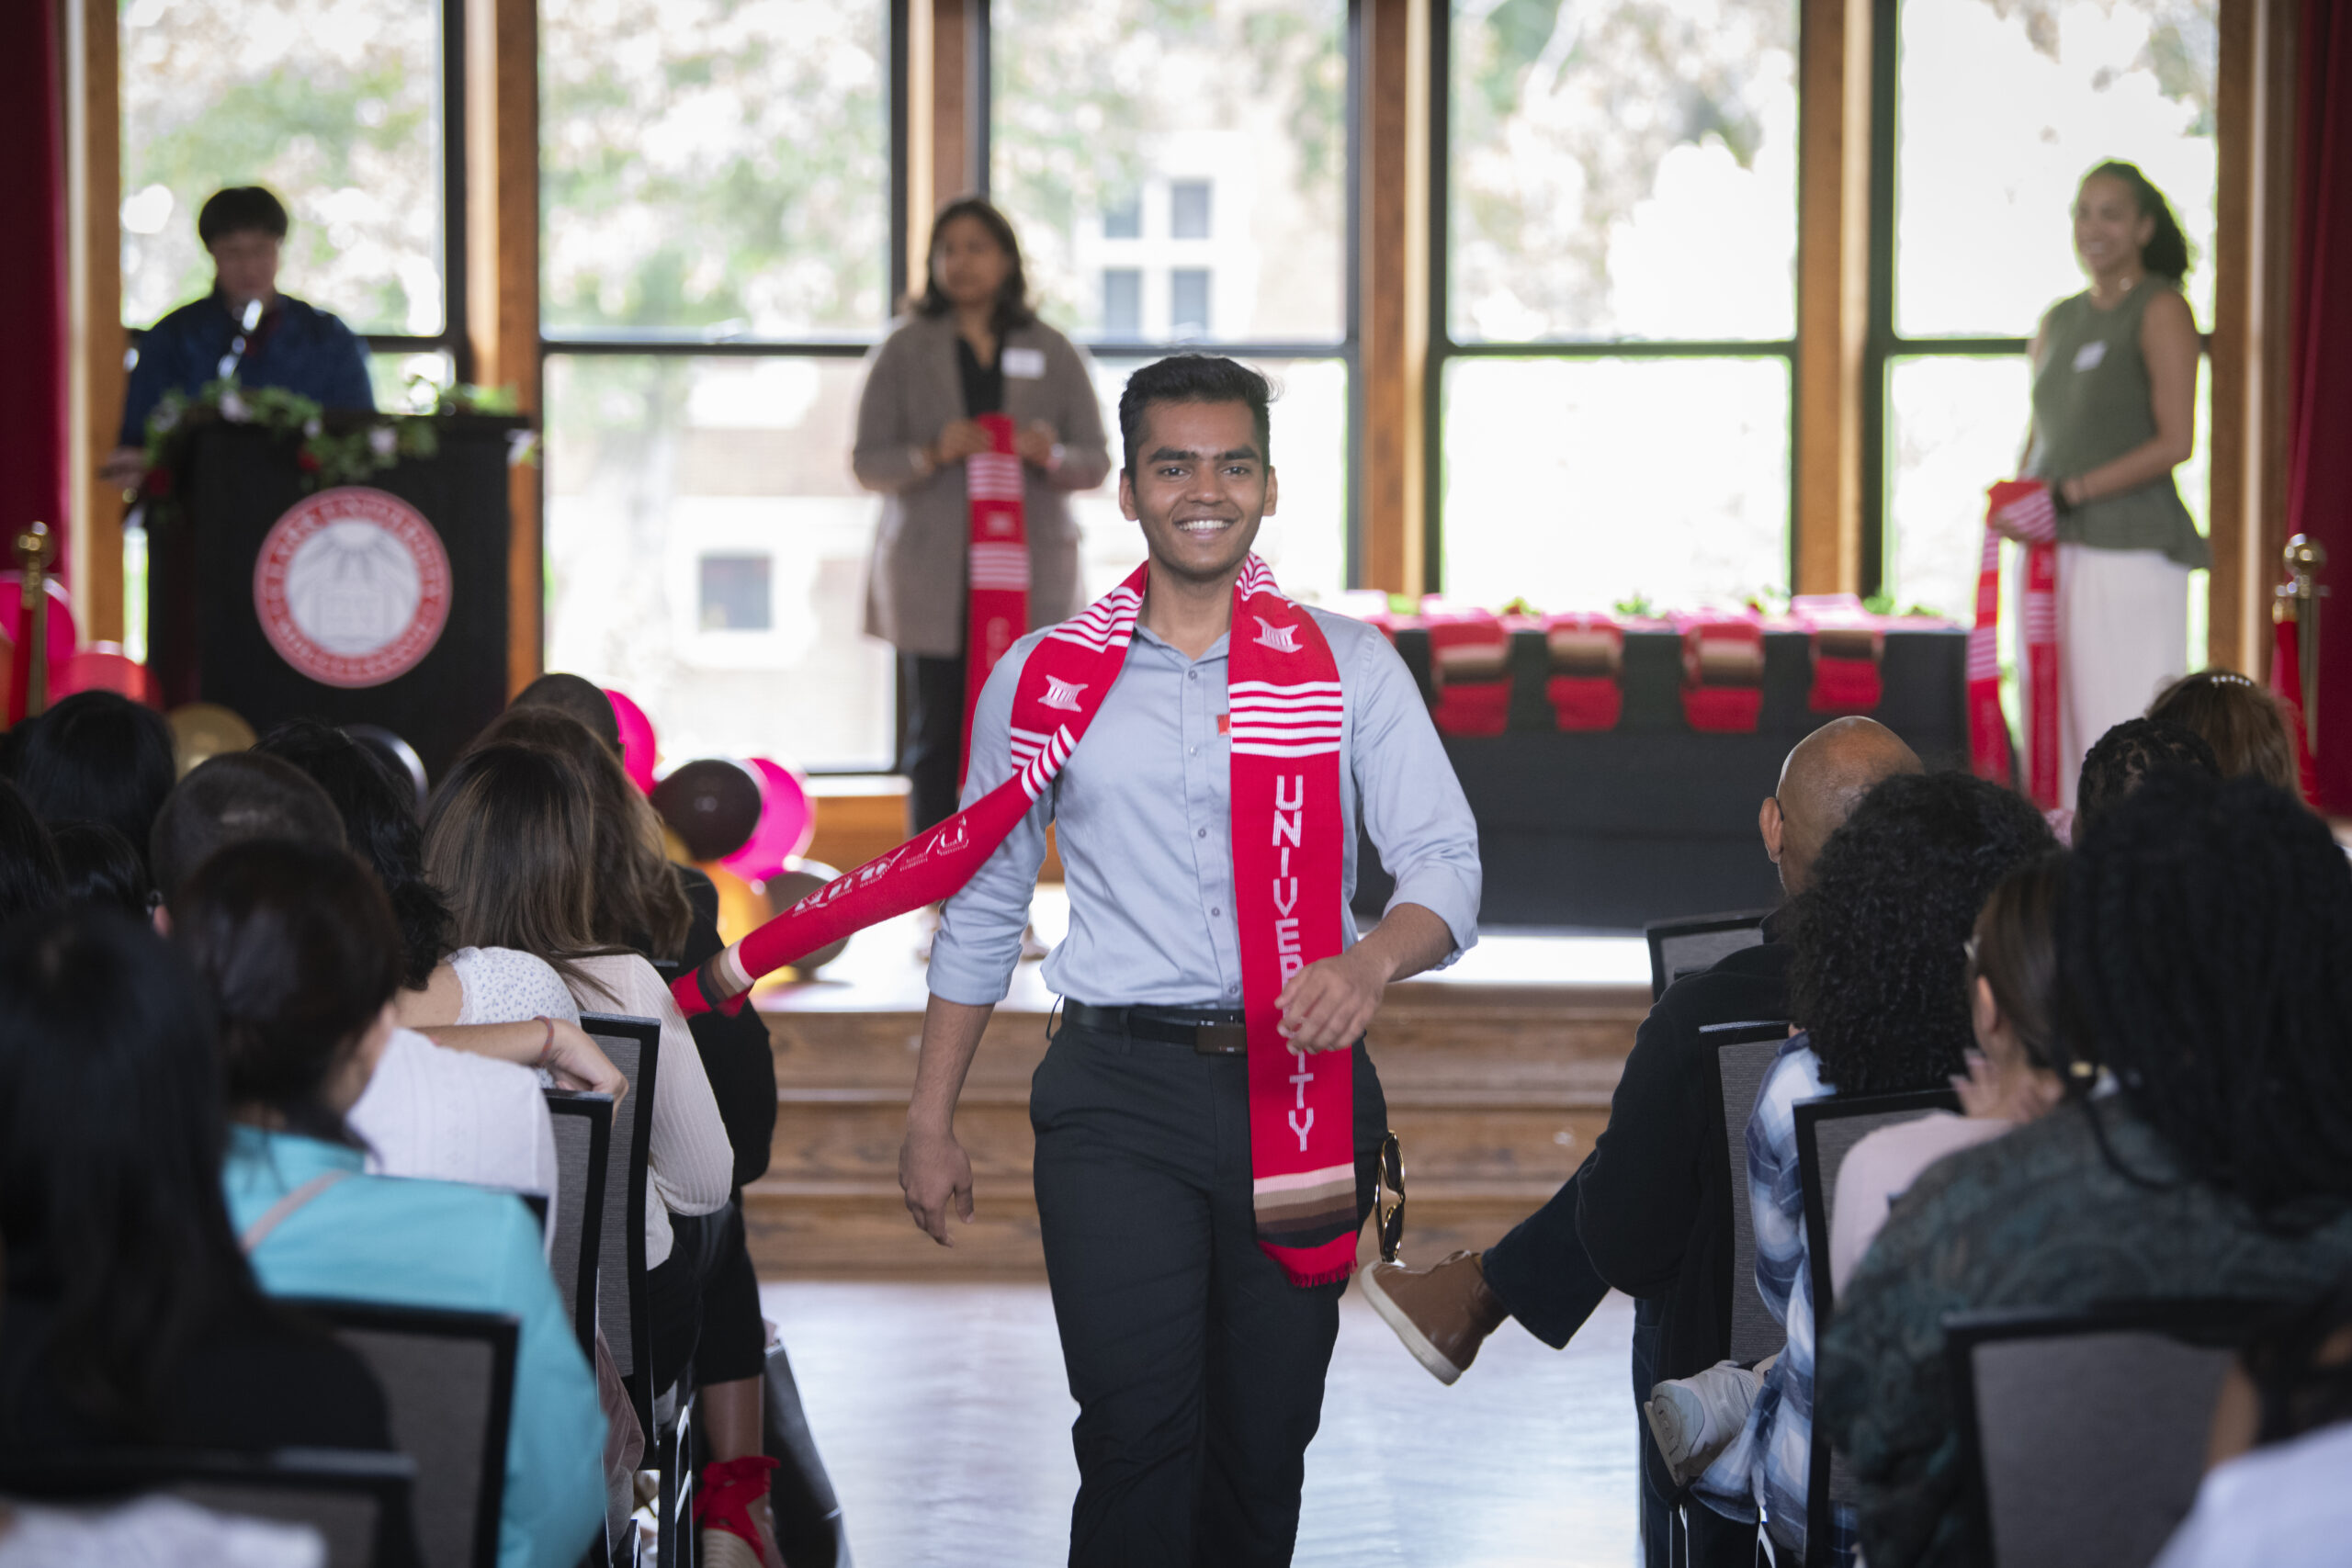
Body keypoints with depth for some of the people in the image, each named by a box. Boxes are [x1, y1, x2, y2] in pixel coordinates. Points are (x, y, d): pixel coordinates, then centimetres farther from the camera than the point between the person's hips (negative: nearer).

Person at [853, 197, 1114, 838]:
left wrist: (1049, 455, -15)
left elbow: (1097, 461, 8)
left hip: (1029, 574, 1)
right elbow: (867, 463, 2)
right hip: (931, 579, -1)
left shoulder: (1053, 353, 9)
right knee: (936, 735, -1)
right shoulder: (903, 351, 6)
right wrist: (933, 454, -18)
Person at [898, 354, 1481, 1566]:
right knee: (1138, 1431, -13)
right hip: (1117, 1098, -1)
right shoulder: (1043, 679, 9)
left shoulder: (1348, 669, 6)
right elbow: (981, 909, 15)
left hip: (1297, 1089, 1)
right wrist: (930, 1122, 12)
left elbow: (1445, 864, -3)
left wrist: (1367, 963, -25)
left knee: (1266, 1443, 6)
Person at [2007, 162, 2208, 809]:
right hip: (2055, 553, 7)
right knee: (2059, 723, 4)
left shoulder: (2160, 311, -4)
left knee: (2126, 728, -9)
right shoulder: (2058, 323, 17)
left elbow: (2175, 442, -12)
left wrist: (2068, 492, -15)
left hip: (2130, 553, -7)